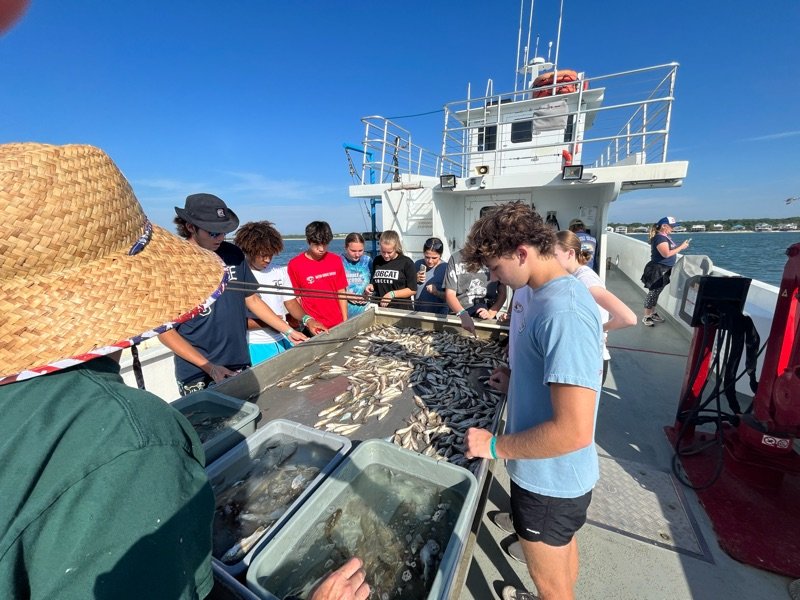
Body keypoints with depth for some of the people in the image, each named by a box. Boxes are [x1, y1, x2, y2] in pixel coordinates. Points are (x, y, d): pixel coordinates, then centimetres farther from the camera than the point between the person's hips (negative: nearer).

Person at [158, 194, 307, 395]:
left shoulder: (233, 254, -2)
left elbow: (252, 299, 7)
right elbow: (165, 330, -8)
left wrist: (288, 331, 1)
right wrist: (209, 367, -15)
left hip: (240, 365, 3)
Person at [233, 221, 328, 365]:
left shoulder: (280, 271, 5)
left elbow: (290, 301, 6)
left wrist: (307, 320, -11)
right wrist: (266, 323, -19)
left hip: (284, 341, 5)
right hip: (257, 346, -4)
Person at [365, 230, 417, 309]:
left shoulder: (406, 263, -8)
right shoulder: (377, 261, 5)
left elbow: (412, 290, -9)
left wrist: (392, 294, -16)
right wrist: (371, 287, -4)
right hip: (379, 308, 4)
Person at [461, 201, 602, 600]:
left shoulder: (563, 313, -31)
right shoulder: (550, 293, -1)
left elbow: (573, 431, -32)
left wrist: (495, 446, -21)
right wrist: (518, 381, 4)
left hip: (549, 479, -8)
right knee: (563, 551, 32)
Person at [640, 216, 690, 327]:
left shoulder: (666, 236, 13)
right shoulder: (659, 238, -18)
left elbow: (671, 249, 20)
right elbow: (666, 254, -24)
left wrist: (681, 247, 7)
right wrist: (681, 247, -17)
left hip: (664, 270, 10)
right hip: (658, 270, -10)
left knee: (656, 293, 16)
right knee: (653, 292, -5)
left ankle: (653, 313, 26)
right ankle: (646, 316, 2)